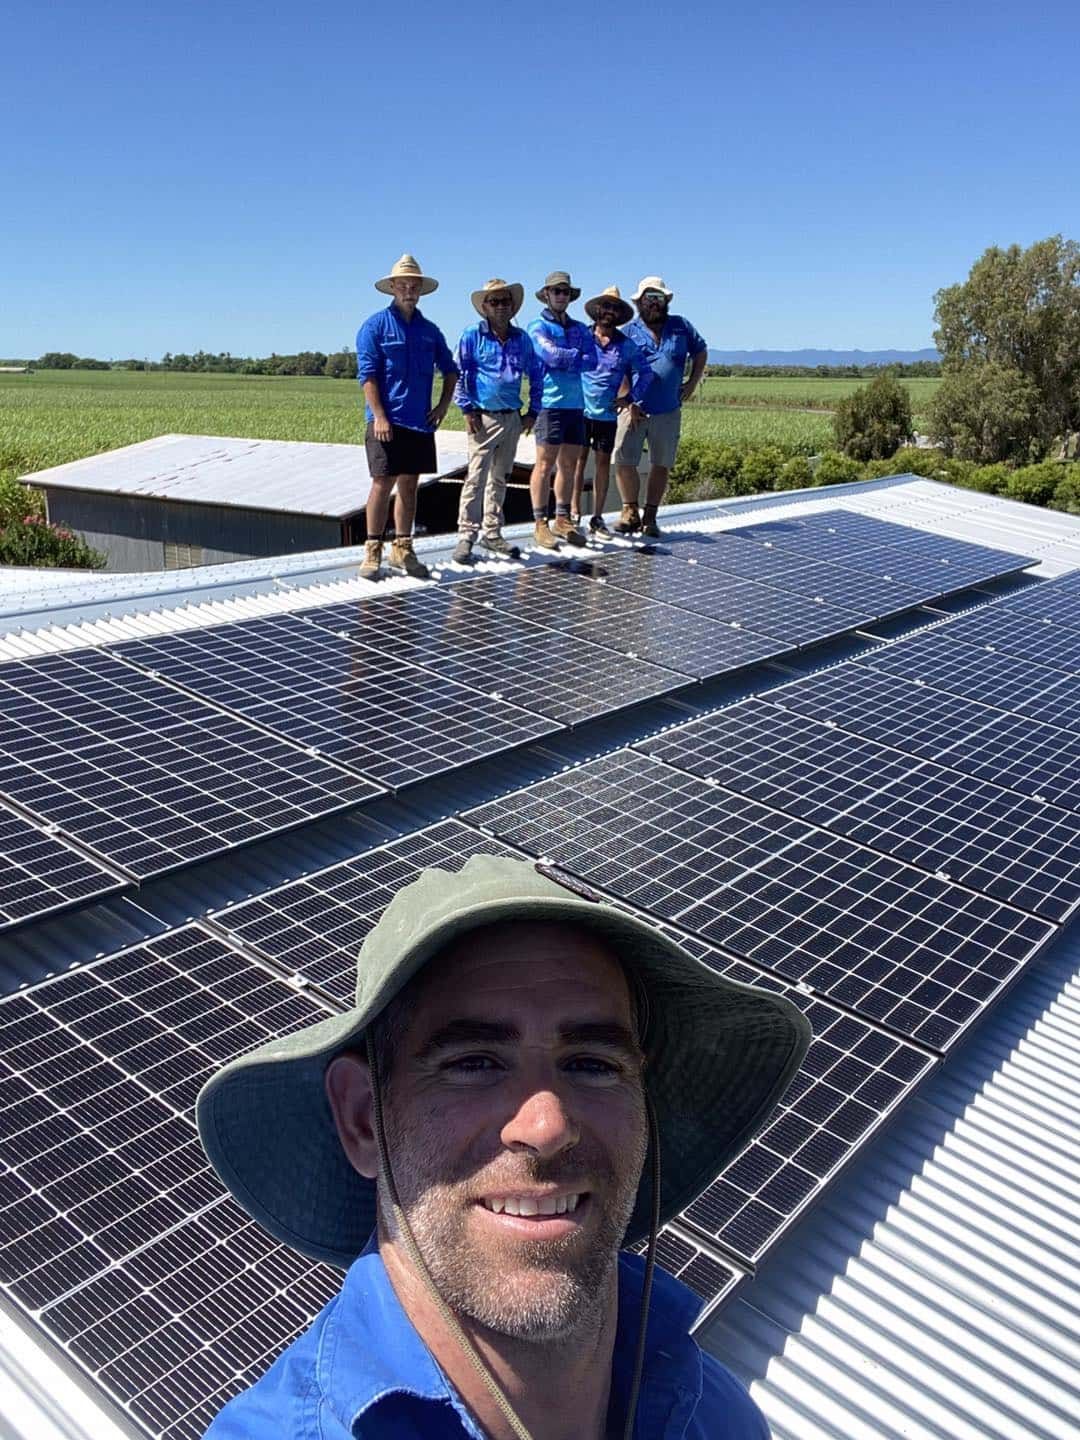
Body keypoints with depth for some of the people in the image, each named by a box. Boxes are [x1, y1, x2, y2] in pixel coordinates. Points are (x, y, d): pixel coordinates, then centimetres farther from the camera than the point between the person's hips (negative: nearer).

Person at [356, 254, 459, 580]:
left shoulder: (429, 330, 13)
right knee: (383, 483, -6)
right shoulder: (375, 325, -2)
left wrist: (444, 404, 9)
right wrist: (378, 416, -16)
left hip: (420, 421, 5)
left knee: (409, 484, 9)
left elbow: (449, 369, 22)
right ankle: (372, 551, 2)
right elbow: (367, 374, -8)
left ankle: (402, 549, 16)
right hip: (387, 421, -5)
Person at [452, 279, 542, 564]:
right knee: (476, 478, -9)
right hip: (484, 418, -5)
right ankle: (466, 535, -5)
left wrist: (533, 412, 10)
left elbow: (536, 376, 16)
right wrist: (467, 410, -9)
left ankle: (492, 533, 21)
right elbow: (459, 374, -3)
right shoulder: (473, 335, -3)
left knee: (500, 478, 12)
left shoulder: (522, 339, 9)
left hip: (512, 419, 5)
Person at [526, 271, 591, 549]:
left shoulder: (579, 329, 19)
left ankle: (562, 521, 17)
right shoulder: (538, 326, 3)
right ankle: (541, 524, -2)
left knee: (569, 465, 9)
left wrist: (564, 360, -9)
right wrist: (578, 356, -5)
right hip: (551, 403, -6)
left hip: (577, 404, 6)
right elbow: (550, 355, -14)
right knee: (545, 465, -6)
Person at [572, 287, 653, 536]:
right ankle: (574, 513, 9)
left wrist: (631, 398, 2)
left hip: (607, 414, 2)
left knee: (604, 463, 6)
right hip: (580, 410, -2)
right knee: (578, 461, 2)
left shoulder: (626, 345, 5)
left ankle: (597, 518, 14)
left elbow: (644, 372, 11)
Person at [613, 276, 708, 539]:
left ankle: (650, 517, 15)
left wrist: (693, 383, 10)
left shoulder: (681, 327, 9)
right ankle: (630, 511, 7)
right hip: (635, 409, -2)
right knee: (624, 461, -9)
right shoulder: (628, 332, 3)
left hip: (668, 412, 2)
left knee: (661, 465, 6)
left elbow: (701, 352, 22)